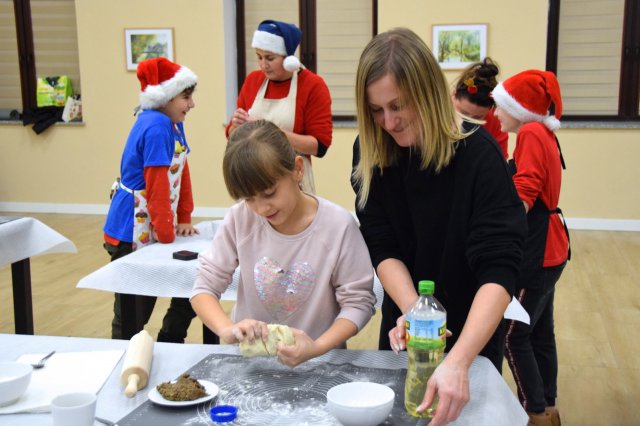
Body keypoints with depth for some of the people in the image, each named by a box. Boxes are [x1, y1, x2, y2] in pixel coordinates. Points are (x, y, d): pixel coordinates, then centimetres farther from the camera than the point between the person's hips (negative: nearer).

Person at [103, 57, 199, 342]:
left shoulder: (174, 124, 8)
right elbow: (157, 184, -23)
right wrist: (166, 235, -18)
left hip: (153, 228, 9)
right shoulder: (156, 127, -22)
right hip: (133, 231, -9)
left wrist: (184, 219, 12)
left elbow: (182, 172, 13)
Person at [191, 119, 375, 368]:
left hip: (318, 363, 0)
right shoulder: (240, 218, -5)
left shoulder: (338, 225, -11)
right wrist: (226, 329, -20)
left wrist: (317, 348, -22)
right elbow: (205, 287, 0)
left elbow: (358, 301, -7)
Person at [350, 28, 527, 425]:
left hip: (472, 332, -3)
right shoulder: (373, 158, -12)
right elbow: (383, 248, -13)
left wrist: (458, 362, -43)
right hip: (405, 323, 4)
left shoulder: (478, 154, -24)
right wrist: (413, 312, -32)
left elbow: (499, 268, -31)